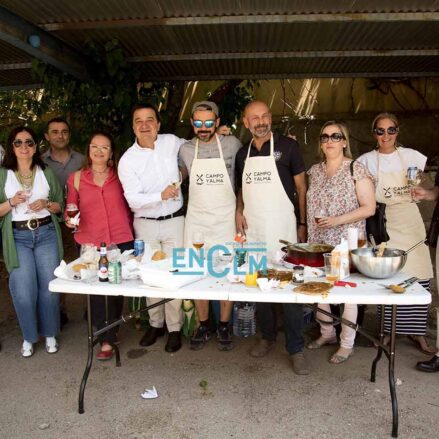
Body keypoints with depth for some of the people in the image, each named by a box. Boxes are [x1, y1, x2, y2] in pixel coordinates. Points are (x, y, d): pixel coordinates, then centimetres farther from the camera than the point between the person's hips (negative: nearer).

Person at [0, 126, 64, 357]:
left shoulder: (46, 172, 7)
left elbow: (60, 205, 10)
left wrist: (46, 204, -10)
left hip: (46, 234, 1)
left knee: (49, 286, 2)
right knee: (24, 291, -5)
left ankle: (50, 334, 22)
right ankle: (29, 337, 18)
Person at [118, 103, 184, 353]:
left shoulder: (172, 142, 0)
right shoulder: (128, 160, -6)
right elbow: (133, 200, -14)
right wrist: (160, 195, -29)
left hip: (174, 221, 0)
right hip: (145, 224, 0)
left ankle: (175, 328, 16)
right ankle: (156, 324, 29)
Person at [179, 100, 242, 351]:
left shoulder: (232, 144, -2)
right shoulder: (186, 149, 4)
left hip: (225, 221, -2)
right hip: (196, 221, 2)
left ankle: (224, 327, 20)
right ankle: (203, 326, 23)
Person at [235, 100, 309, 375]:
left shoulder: (287, 146, 0)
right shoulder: (243, 154, 12)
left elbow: (301, 186, 1)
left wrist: (303, 223, -4)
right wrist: (239, 212, 1)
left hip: (281, 227, -4)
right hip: (252, 228, 5)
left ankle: (296, 348, 9)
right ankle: (268, 336, 28)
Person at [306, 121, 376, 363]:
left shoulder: (356, 169, -7)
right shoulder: (315, 171, 10)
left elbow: (369, 207, -10)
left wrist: (336, 220, -19)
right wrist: (308, 230, 10)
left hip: (346, 241, -5)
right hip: (318, 241, 6)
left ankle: (347, 344, 20)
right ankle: (327, 333, 32)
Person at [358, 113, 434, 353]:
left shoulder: (411, 156, 7)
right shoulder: (366, 160, 3)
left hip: (410, 222, 2)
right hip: (383, 224, -2)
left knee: (419, 277, -3)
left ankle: (416, 331, 13)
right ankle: (388, 330, 12)